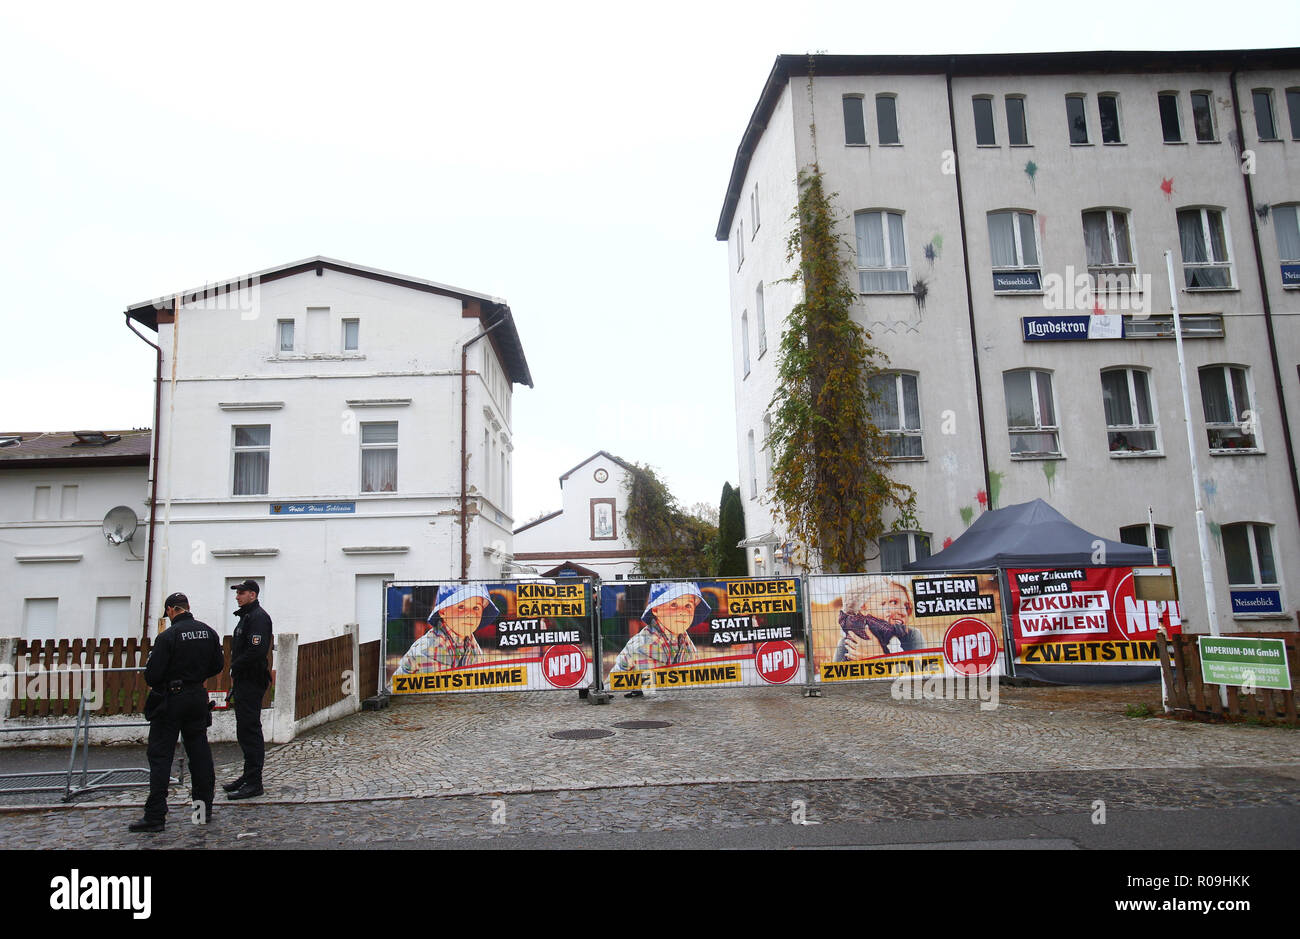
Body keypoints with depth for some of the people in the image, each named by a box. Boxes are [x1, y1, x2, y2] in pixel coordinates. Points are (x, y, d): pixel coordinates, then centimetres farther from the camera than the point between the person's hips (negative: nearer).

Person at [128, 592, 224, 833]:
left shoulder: (168, 636, -15)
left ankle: (155, 816, 1)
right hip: (198, 697, 6)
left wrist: (155, 684, 8)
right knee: (199, 752, 12)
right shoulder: (209, 632, 3)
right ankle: (205, 809, 18)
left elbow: (152, 674, -14)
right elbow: (218, 665, 9)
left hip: (170, 700, -5)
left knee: (160, 756, 1)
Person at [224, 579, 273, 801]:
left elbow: (256, 651, -25)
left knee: (250, 731, -8)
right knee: (246, 731, 15)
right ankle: (248, 777, 24)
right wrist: (235, 674, 12)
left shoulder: (258, 617, -14)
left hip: (251, 682, -11)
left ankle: (253, 783, -4)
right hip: (244, 681, 11)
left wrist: (234, 669, -12)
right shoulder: (247, 616, 19)